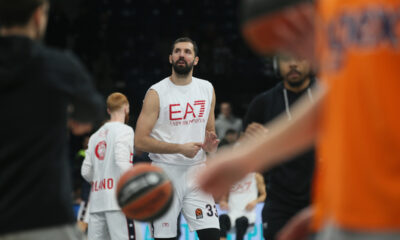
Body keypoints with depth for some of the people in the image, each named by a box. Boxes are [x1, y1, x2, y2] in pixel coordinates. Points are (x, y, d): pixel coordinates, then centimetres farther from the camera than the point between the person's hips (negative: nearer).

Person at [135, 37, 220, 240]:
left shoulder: (207, 89, 9)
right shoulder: (156, 93, -6)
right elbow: (140, 141, -11)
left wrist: (211, 145, -2)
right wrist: (180, 148, -18)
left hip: (196, 171, 3)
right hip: (165, 172, -3)